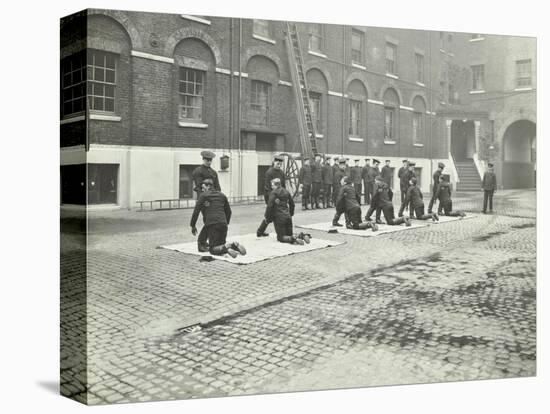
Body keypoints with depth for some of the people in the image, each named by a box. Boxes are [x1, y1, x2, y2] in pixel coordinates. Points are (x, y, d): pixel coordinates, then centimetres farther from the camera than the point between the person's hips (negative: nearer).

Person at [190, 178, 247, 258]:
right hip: (223, 224, 5)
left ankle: (226, 247, -32)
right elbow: (228, 211, 27)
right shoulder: (222, 195, 21)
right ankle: (234, 245, -10)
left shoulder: (203, 195, 5)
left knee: (213, 249, -3)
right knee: (222, 244, 18)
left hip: (212, 224, -5)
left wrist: (193, 225, 10)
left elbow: (196, 211, 1)